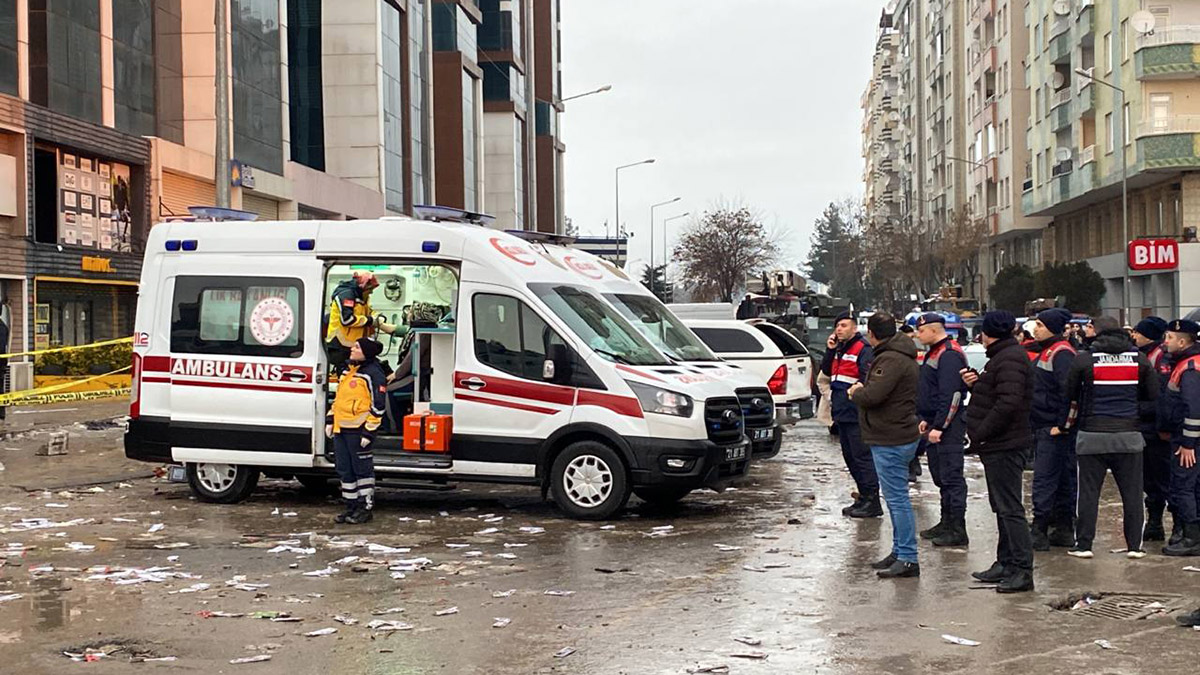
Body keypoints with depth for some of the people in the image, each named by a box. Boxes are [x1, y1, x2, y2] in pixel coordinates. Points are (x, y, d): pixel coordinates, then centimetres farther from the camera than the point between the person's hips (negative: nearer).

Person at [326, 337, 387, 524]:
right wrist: (330, 420, 18)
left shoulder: (373, 373, -10)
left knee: (362, 469, -1)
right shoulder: (348, 370, 16)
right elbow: (337, 397, 25)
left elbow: (378, 405, -13)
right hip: (340, 428, 9)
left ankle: (365, 508, 7)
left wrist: (369, 431, -17)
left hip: (357, 430, -9)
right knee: (345, 470, 12)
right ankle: (351, 507, 20)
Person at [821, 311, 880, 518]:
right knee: (850, 457, 14)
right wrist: (830, 351, 4)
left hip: (856, 415, -10)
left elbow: (868, 379, -18)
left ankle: (871, 501, -6)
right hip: (842, 413, 10)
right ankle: (864, 497, 22)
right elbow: (826, 370, 16)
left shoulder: (863, 349, -11)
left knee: (862, 457, -9)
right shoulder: (839, 349, 18)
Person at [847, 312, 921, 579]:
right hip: (895, 436, 11)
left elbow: (872, 396, -26)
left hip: (891, 440, -11)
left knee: (897, 499, -8)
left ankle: (908, 559, -5)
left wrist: (856, 392, -7)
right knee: (896, 498, 17)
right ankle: (900, 551, 26)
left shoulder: (891, 360, -19)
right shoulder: (900, 356, 16)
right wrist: (861, 391, 3)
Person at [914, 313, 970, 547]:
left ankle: (958, 530, -8)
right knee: (941, 476, 16)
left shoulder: (949, 355, -15)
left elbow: (951, 395, -22)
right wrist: (926, 420, 20)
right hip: (936, 425, 11)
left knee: (951, 477, -9)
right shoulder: (935, 352, 18)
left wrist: (939, 426, -23)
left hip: (949, 427, -11)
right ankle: (947, 523, 24)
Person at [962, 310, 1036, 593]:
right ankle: (1006, 563, 24)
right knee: (1003, 507, 16)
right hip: (997, 445, 11)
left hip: (1004, 446, -11)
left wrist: (980, 433, -22)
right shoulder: (1002, 357, 19)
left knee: (1009, 508, -10)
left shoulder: (1010, 360, -16)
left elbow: (1008, 403, -26)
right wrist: (976, 384, 4)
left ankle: (1022, 570, -8)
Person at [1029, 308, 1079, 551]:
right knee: (1062, 480, 13)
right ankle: (1064, 530, 18)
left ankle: (1039, 532, -6)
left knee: (1044, 481, -8)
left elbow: (1068, 390, -23)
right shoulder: (1046, 352, 17)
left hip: (1054, 430, -10)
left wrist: (1061, 425, -23)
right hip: (1043, 428, 10)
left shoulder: (1061, 353, -15)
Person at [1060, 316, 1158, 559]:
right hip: (1129, 434, 2)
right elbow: (1153, 396, 7)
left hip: (1092, 434, -1)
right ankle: (1134, 545, 9)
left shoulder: (1084, 359, -4)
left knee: (1089, 491, 5)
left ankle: (1083, 545, 7)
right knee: (1132, 492, 8)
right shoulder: (1139, 359, 3)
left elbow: (1071, 397, 4)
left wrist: (1067, 426, 17)